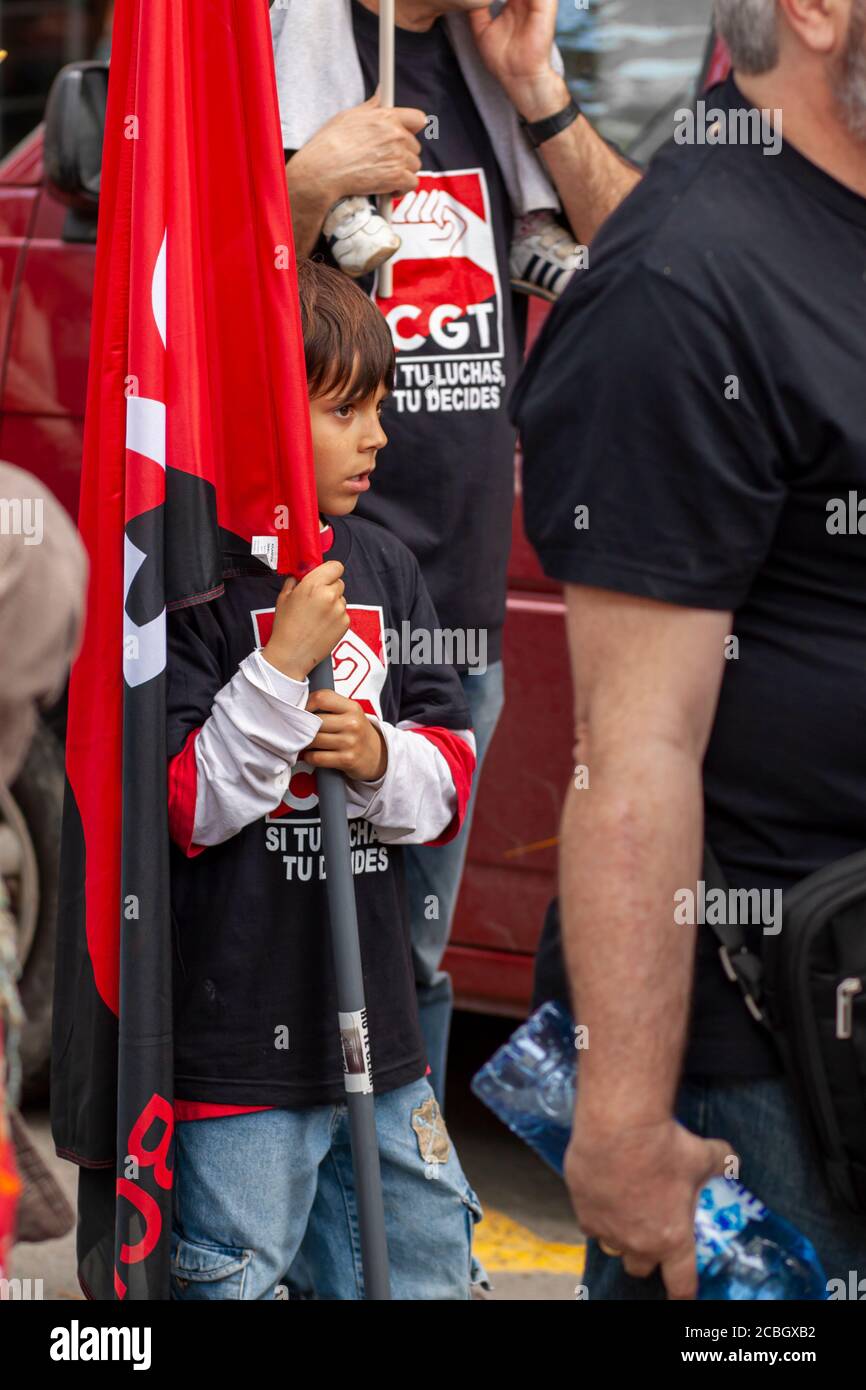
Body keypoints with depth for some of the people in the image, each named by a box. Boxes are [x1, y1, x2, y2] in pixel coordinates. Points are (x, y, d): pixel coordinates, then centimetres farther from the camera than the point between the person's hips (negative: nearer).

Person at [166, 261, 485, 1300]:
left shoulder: (382, 567, 10)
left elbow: (453, 775, 13)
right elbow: (176, 806, -17)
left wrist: (380, 759, -9)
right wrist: (287, 663, -22)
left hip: (374, 1019, 7)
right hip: (235, 1039, -7)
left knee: (427, 1269, 14)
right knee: (232, 1278, 1)